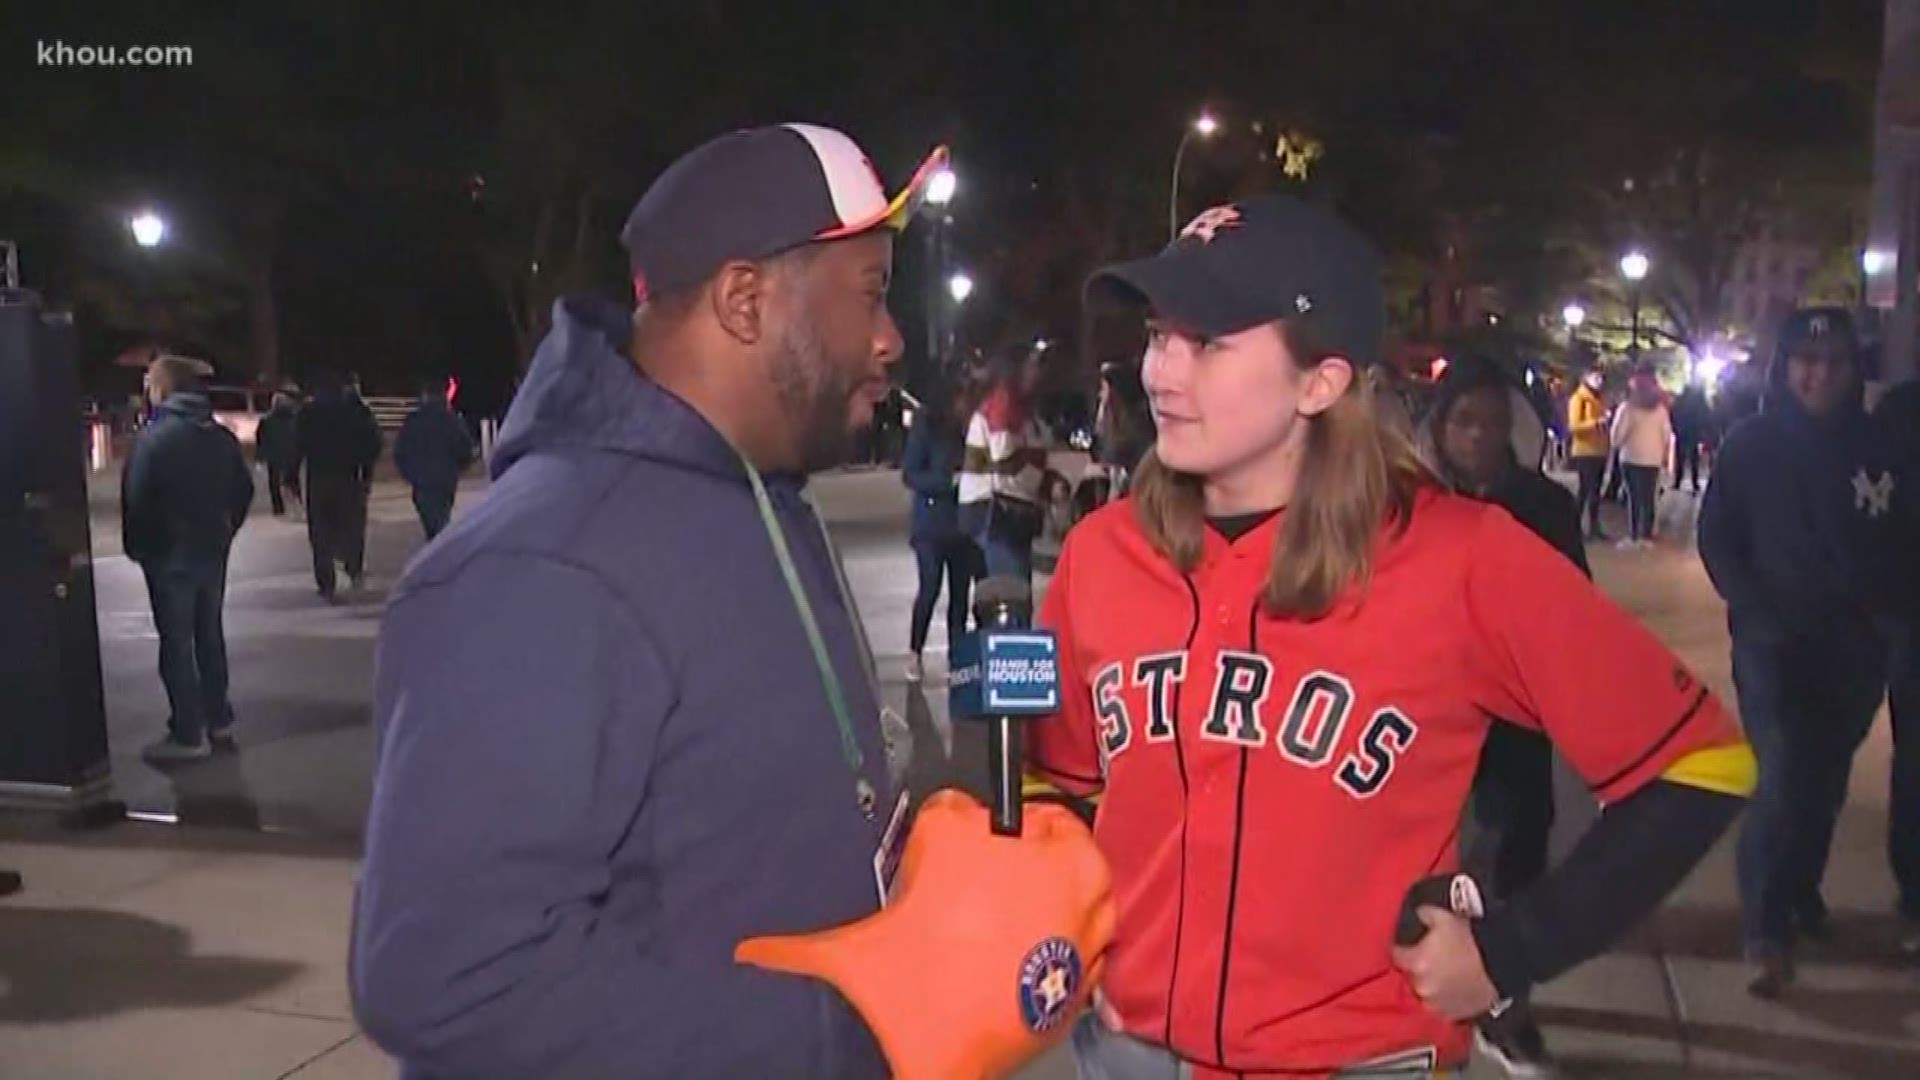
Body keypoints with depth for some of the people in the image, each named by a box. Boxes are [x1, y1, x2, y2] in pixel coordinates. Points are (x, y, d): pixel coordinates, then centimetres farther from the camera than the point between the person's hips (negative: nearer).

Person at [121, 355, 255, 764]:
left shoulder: (154, 436, -14)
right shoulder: (221, 436, 6)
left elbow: (136, 499, -14)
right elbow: (243, 490, 10)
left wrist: (136, 548, -2)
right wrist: (224, 533, 15)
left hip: (169, 553, -6)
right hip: (213, 549, 7)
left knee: (176, 641, -1)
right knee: (209, 634, 16)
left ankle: (188, 734, 0)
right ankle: (218, 719, 24)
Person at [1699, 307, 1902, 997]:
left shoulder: (1875, 447, 4)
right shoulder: (1750, 445, -2)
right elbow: (1716, 539, -1)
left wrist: (1880, 613, -5)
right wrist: (1761, 616, -11)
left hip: (1855, 645, 3)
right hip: (1773, 641, -3)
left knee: (1825, 779, 9)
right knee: (1785, 776, -12)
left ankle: (1803, 895, 29)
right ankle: (1766, 931, -5)